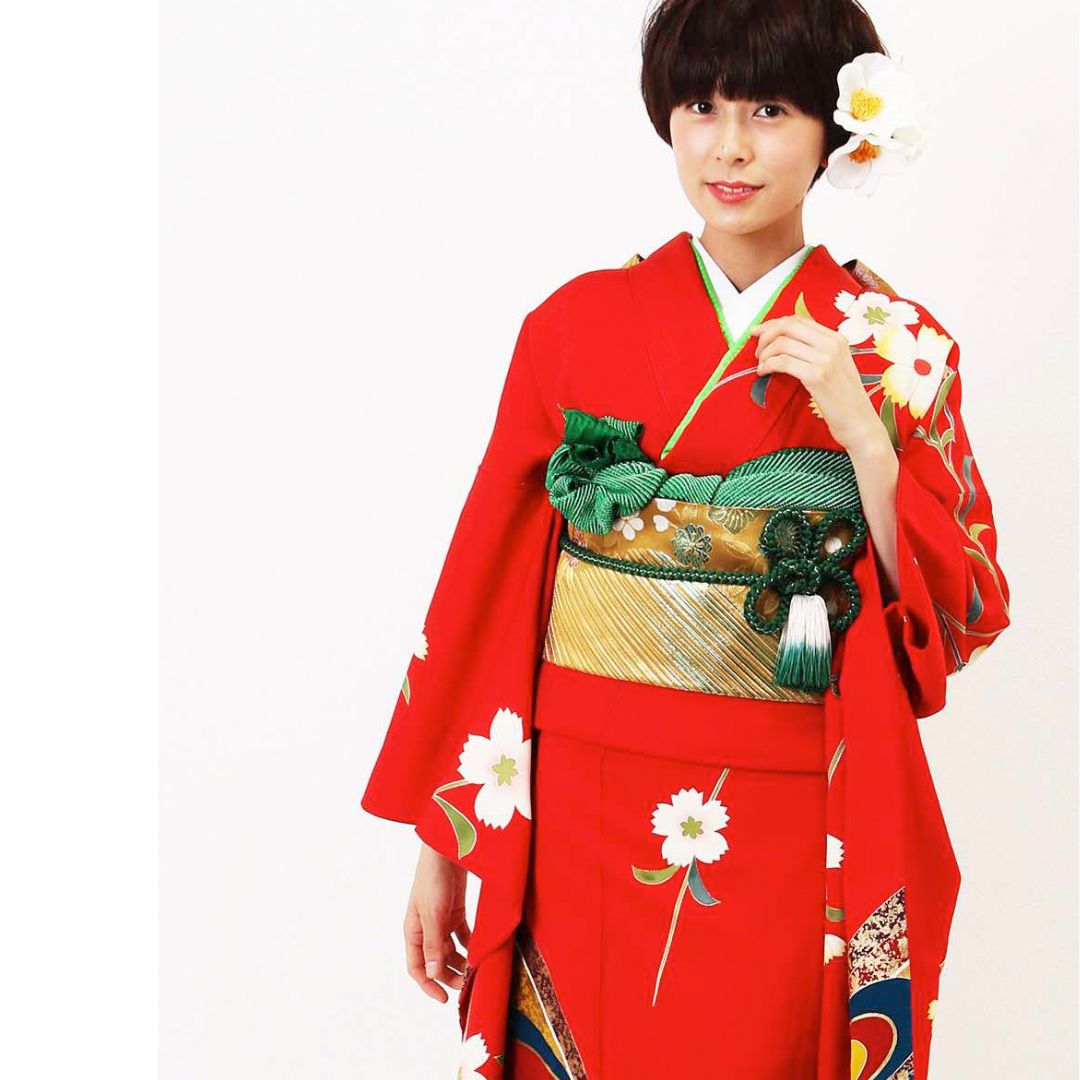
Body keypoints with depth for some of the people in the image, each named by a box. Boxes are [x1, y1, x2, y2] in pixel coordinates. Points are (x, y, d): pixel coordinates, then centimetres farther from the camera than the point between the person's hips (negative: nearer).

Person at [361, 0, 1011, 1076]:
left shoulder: (897, 345, 0)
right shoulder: (579, 322, 0)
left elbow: (963, 615, -4)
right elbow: (487, 577, 2)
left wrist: (858, 421, -16)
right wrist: (442, 840, 1)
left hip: (791, 830, 0)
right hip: (583, 815, 1)